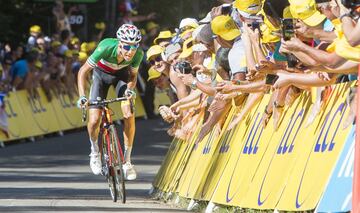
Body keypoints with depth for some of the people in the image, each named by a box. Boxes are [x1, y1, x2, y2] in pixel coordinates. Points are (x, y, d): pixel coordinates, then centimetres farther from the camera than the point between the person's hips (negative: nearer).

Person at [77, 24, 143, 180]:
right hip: (102, 74, -1)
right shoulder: (106, 48, -38)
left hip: (121, 74, 1)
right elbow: (83, 72, -28)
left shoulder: (138, 54, -30)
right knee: (94, 120, -14)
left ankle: (127, 161, 0)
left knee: (129, 116, -17)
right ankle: (95, 151, 18)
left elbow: (133, 75, -10)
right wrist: (82, 96, -39)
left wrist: (130, 89, -31)